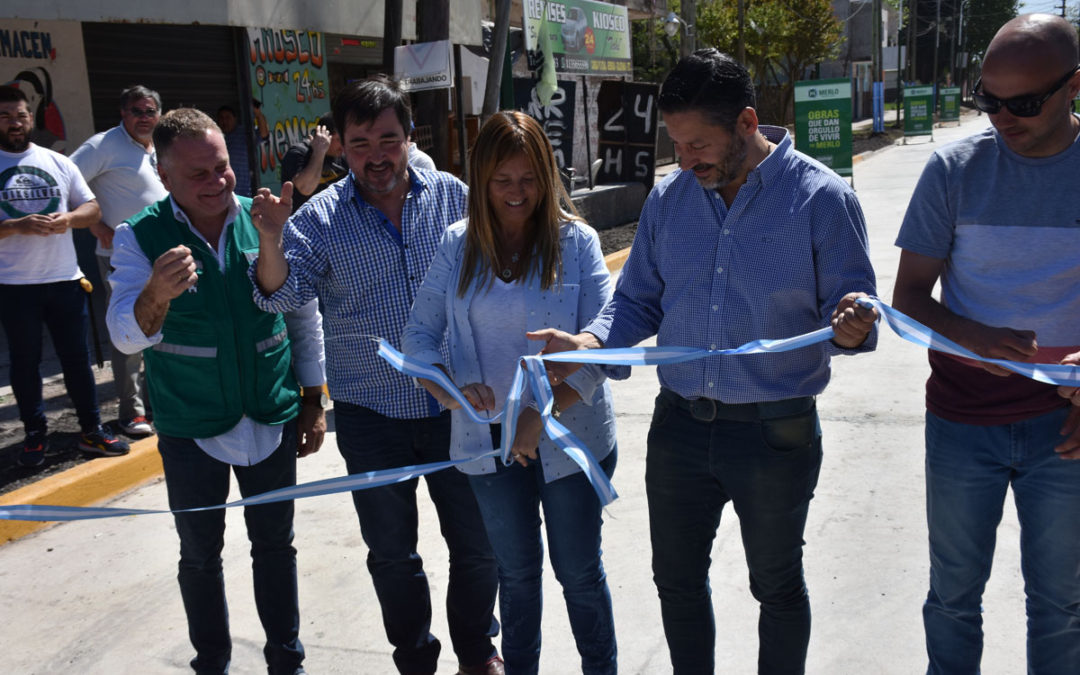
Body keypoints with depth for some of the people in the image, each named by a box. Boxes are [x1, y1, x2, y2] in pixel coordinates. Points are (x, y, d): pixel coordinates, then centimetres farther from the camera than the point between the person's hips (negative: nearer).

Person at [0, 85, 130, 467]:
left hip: (65, 279, 2)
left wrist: (68, 218, -11)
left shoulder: (58, 162, 9)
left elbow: (92, 210, 10)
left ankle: (92, 430, 17)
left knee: (77, 358, 8)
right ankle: (35, 434, 19)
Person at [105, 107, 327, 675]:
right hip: (190, 430, -1)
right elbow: (126, 335, -18)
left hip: (272, 420, 1)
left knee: (275, 545, 14)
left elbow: (304, 315, 4)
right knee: (200, 555, 14)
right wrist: (156, 295, -40)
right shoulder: (139, 238, -9)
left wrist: (313, 401, 6)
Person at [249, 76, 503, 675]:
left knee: (477, 544, 12)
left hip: (456, 407, 1)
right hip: (371, 418, 0)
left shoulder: (452, 196, -1)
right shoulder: (321, 217, -4)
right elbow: (283, 294, -11)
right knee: (391, 552, 15)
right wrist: (271, 244, -29)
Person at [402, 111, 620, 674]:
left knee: (579, 572, 12)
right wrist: (449, 388, -20)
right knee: (516, 570, 20)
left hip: (569, 436, -2)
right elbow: (419, 332, -1)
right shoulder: (458, 245, -1)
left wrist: (542, 414, -24)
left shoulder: (575, 241, -9)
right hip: (489, 437, 3)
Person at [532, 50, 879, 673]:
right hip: (680, 425, 4)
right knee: (677, 578, 18)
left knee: (777, 586, 17)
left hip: (776, 433, -4)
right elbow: (638, 300, 7)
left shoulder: (823, 199, -11)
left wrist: (852, 331, -32)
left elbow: (849, 309, -8)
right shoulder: (668, 198, 2)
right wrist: (590, 342, -12)